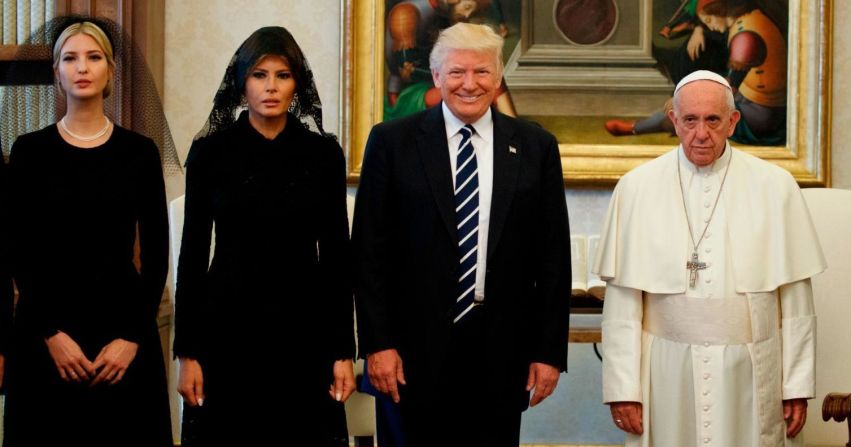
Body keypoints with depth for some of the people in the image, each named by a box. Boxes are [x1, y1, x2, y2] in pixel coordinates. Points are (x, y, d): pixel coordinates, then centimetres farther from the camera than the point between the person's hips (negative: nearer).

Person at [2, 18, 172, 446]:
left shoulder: (140, 151, 3)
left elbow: (156, 253, 1)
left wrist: (134, 336, -8)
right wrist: (52, 333, -11)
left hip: (123, 319, 1)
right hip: (46, 329, -1)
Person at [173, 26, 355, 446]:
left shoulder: (324, 153, 2)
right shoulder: (211, 151, 0)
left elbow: (337, 253, 4)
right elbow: (193, 252, 1)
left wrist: (344, 350, -1)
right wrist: (187, 351, -3)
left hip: (305, 328, 1)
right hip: (230, 327, -1)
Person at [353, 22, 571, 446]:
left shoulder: (535, 147, 5)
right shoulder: (392, 141, 1)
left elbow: (553, 256, 5)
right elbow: (370, 249, 0)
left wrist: (550, 350, 2)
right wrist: (377, 342, -6)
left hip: (501, 349, 1)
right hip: (418, 347, -1)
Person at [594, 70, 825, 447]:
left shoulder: (775, 186, 0)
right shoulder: (637, 188, 0)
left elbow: (795, 297, 1)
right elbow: (622, 299, -1)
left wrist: (797, 385, 0)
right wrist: (622, 386, -4)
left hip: (750, 373, 0)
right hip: (666, 374, 0)